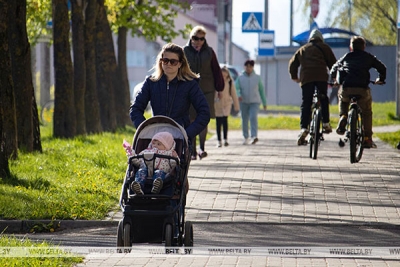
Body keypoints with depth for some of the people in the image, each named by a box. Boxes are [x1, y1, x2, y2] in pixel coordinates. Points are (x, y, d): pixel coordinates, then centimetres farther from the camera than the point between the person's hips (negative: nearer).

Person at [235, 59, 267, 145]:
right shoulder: (240, 78, 3)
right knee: (244, 120, 6)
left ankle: (254, 136, -29)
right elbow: (236, 89, -6)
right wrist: (238, 95, -28)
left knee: (253, 117, -20)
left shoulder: (257, 77, 5)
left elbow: (261, 90, 10)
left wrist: (264, 103, 10)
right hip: (244, 102, 1)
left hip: (255, 102, -1)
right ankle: (246, 138, 18)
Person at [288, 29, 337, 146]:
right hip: (321, 76, -1)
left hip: (306, 78, 1)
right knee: (324, 99, 19)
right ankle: (326, 123, 9)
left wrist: (294, 77, 36)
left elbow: (292, 63, 24)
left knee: (305, 103, 0)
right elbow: (332, 63, 16)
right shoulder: (324, 47, 20)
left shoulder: (302, 49, 27)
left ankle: (304, 128, -14)